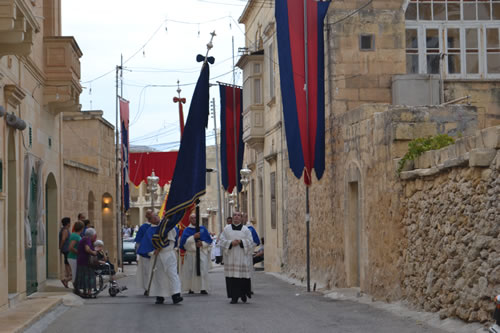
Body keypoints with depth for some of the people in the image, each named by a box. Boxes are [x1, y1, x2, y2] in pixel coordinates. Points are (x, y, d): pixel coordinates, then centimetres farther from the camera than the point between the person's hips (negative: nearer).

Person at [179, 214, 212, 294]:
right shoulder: (187, 230, 7)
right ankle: (190, 288, 6)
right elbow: (184, 241, -7)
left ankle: (203, 288, -8)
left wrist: (202, 243, -10)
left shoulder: (203, 229, 11)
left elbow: (209, 240, 9)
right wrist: (193, 237, -18)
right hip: (190, 254, -1)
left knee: (203, 271, -9)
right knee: (191, 272, -3)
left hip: (202, 253, 1)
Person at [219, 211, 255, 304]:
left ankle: (243, 293, 18)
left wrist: (240, 242, -14)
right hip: (230, 257, 0)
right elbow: (221, 241, 3)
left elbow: (250, 242, 2)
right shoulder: (227, 229, 9)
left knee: (243, 275, -4)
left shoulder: (245, 229, 8)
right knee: (232, 277, -4)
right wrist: (231, 243, -13)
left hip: (241, 257, 0)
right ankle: (234, 297, -1)